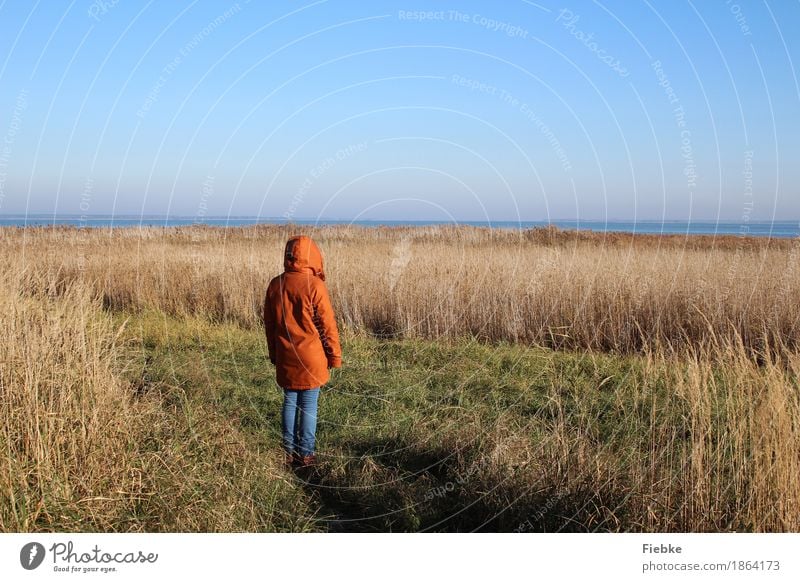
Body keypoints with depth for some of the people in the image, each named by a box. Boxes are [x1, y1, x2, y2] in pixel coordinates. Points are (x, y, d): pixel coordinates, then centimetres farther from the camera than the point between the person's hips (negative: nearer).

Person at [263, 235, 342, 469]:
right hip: (311, 358, -5)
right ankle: (305, 455, 12)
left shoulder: (275, 284, 1)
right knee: (309, 406, 4)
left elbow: (269, 323, 10)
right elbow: (327, 324, -10)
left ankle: (289, 452, 22)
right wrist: (335, 355, 0)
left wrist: (273, 353, 21)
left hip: (285, 358, 5)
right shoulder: (314, 285, -15)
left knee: (290, 402, 15)